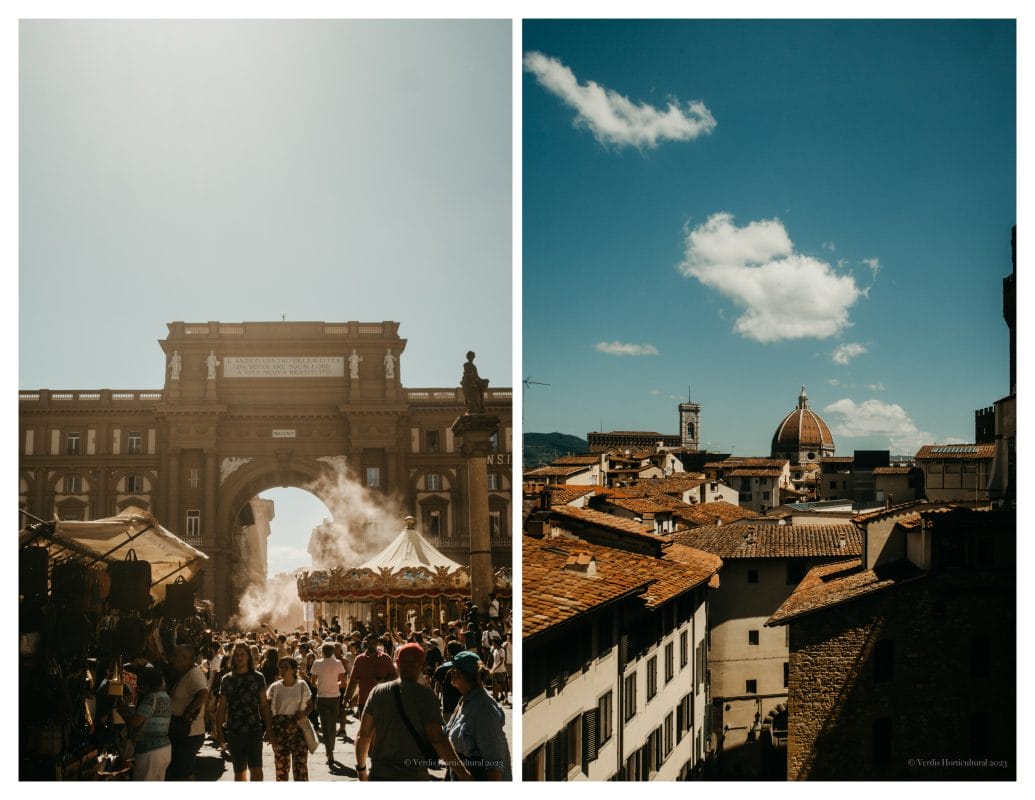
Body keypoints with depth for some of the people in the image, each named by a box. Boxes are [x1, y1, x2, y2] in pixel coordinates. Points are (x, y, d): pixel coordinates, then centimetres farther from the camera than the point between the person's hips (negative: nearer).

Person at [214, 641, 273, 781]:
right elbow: (221, 707, 6)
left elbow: (264, 704, 4)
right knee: (239, 771, 11)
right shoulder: (227, 679, 5)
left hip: (255, 729, -2)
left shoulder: (258, 677, 3)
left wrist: (269, 728, -2)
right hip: (234, 731, 2)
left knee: (256, 769, -11)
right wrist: (219, 732, 0)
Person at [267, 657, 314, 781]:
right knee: (281, 764, 7)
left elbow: (310, 704, 11)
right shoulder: (275, 687, 1)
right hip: (279, 729, 1)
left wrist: (305, 713, -10)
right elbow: (268, 710, 1)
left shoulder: (302, 685, 1)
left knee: (300, 764, -8)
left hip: (298, 728, -1)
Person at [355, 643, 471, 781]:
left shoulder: (378, 691, 1)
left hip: (379, 774, 3)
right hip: (414, 776, -3)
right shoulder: (425, 695, -10)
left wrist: (361, 767, 20)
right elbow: (437, 739, -16)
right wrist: (462, 772, -9)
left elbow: (363, 735, 5)